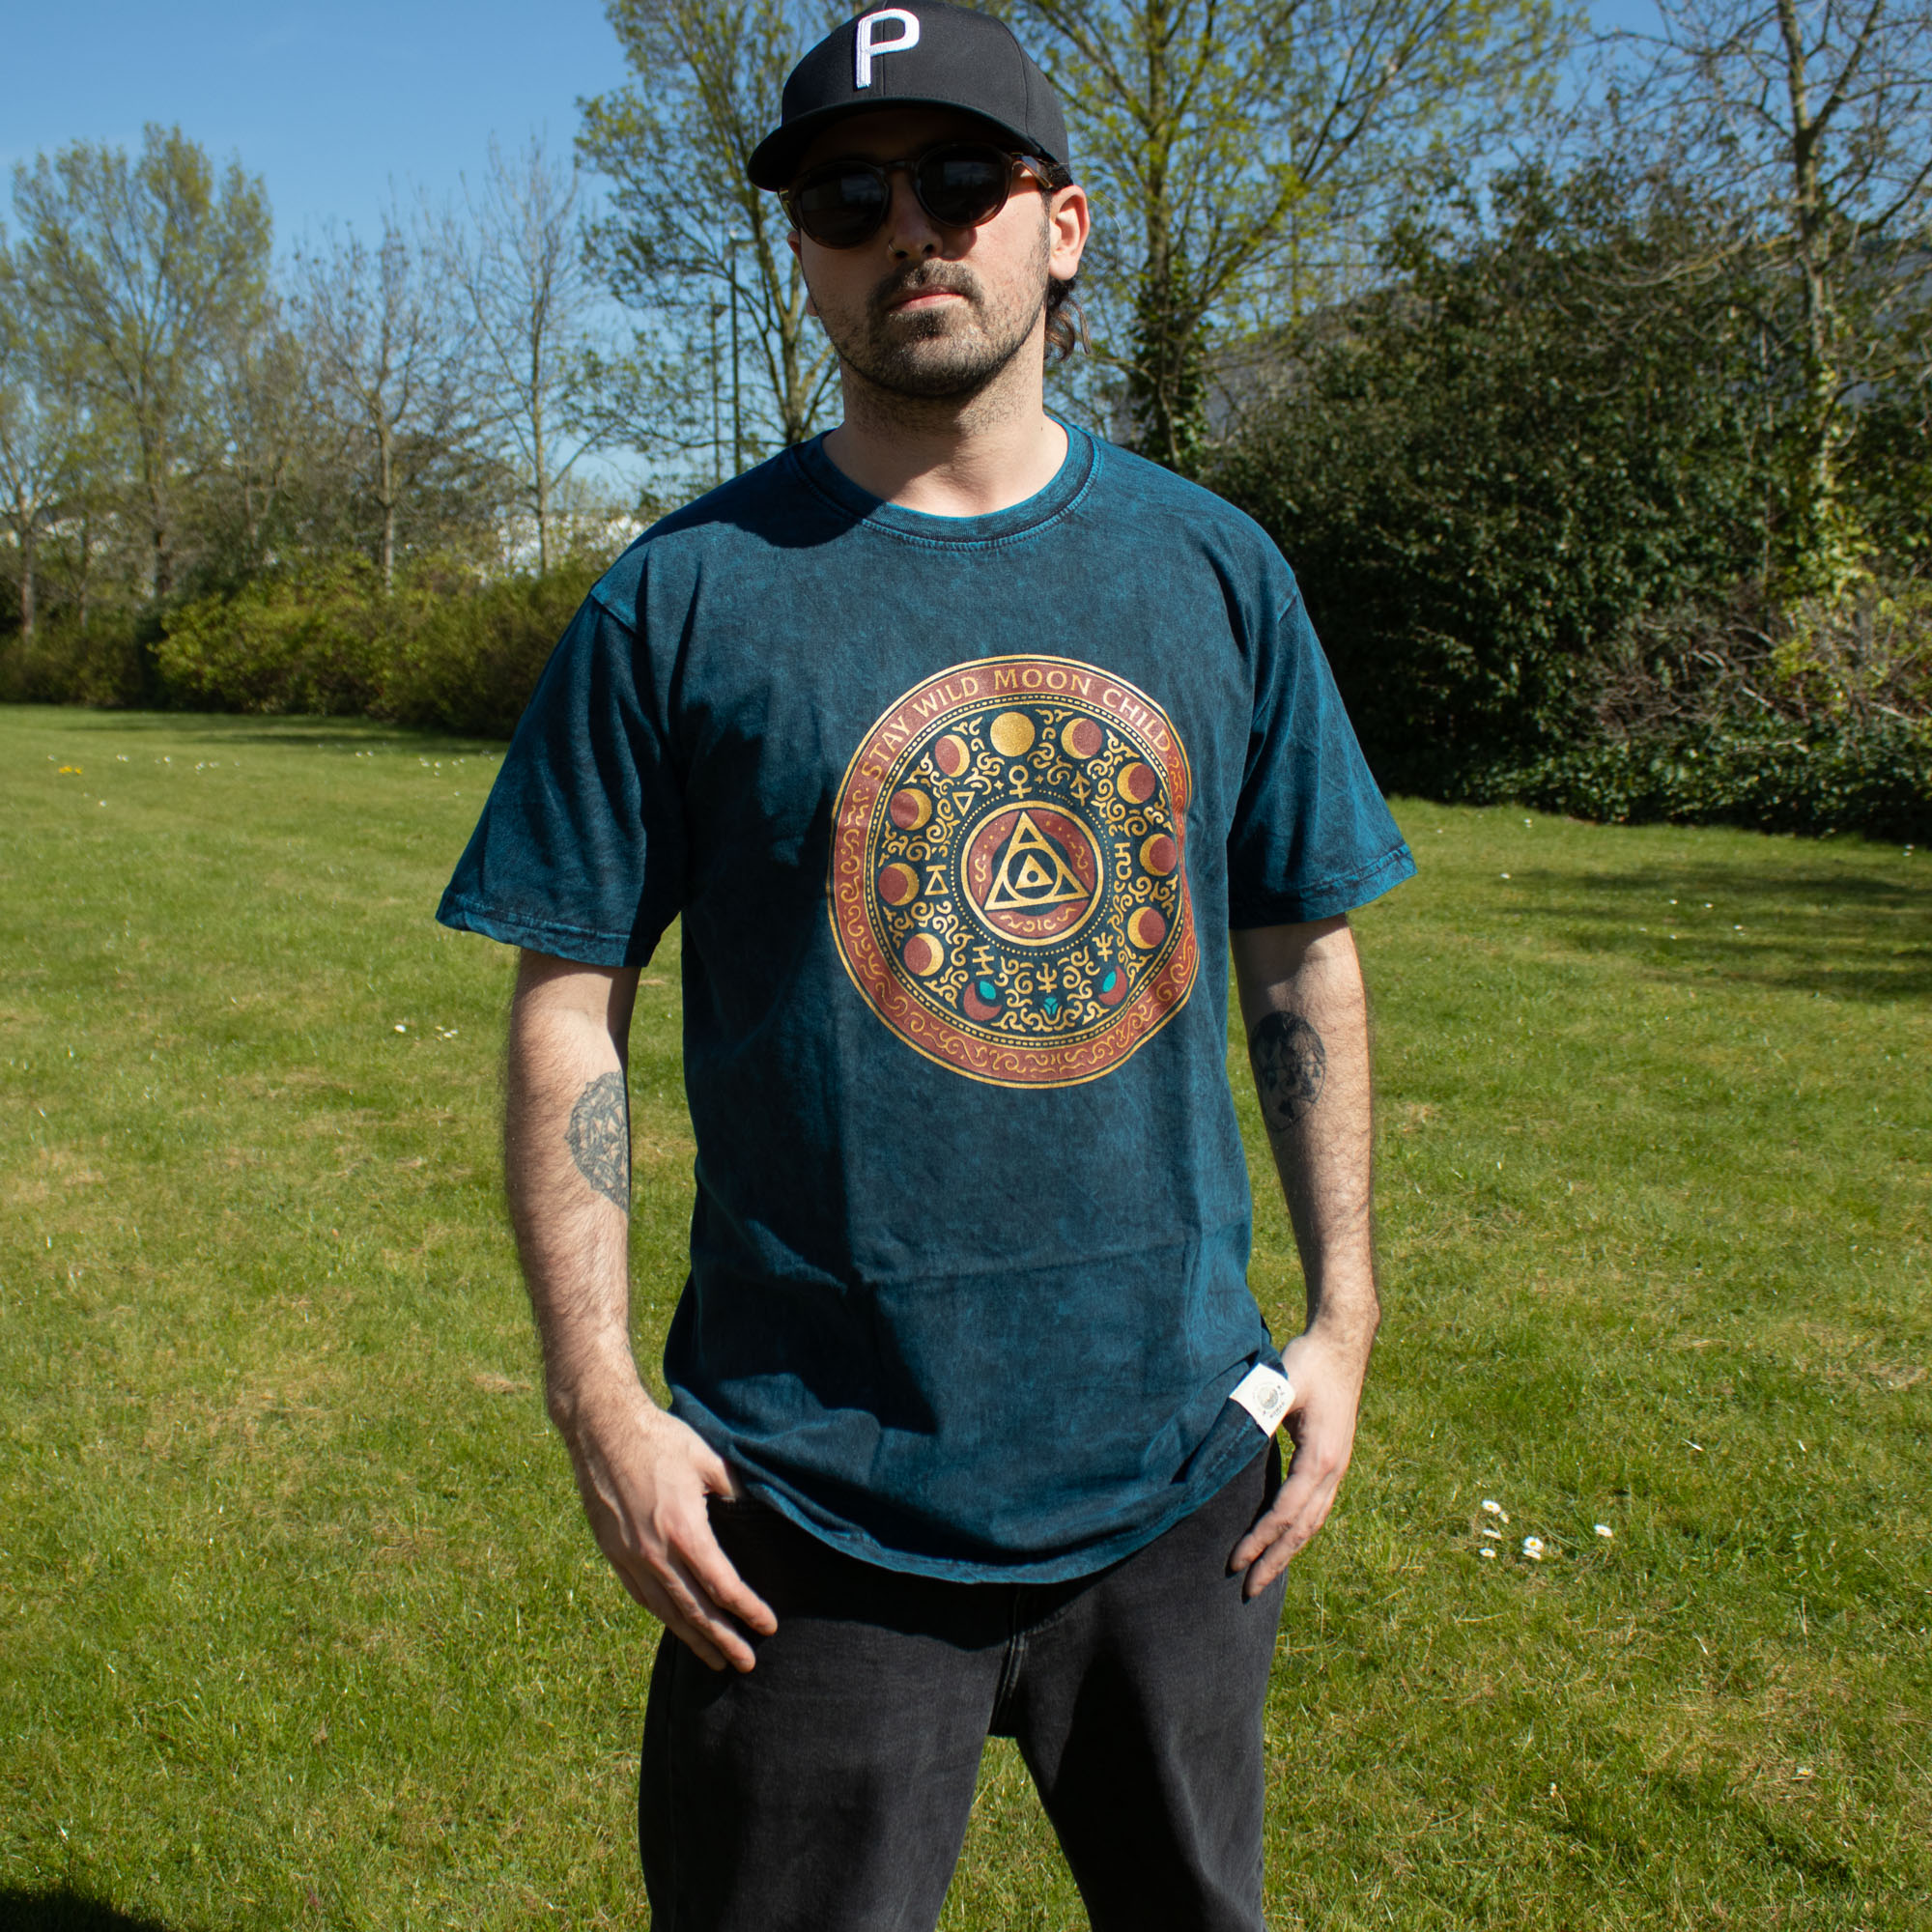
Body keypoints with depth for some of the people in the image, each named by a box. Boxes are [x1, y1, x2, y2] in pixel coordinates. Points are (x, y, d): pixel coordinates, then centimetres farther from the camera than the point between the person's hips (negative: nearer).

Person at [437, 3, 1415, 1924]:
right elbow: (568, 1000, -4)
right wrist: (599, 1397, -9)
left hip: (1177, 1474, 4)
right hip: (821, 1500, -3)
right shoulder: (684, 592, -6)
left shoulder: (1217, 570, 3)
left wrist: (1340, 1310, 6)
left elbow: (1302, 952, 9)